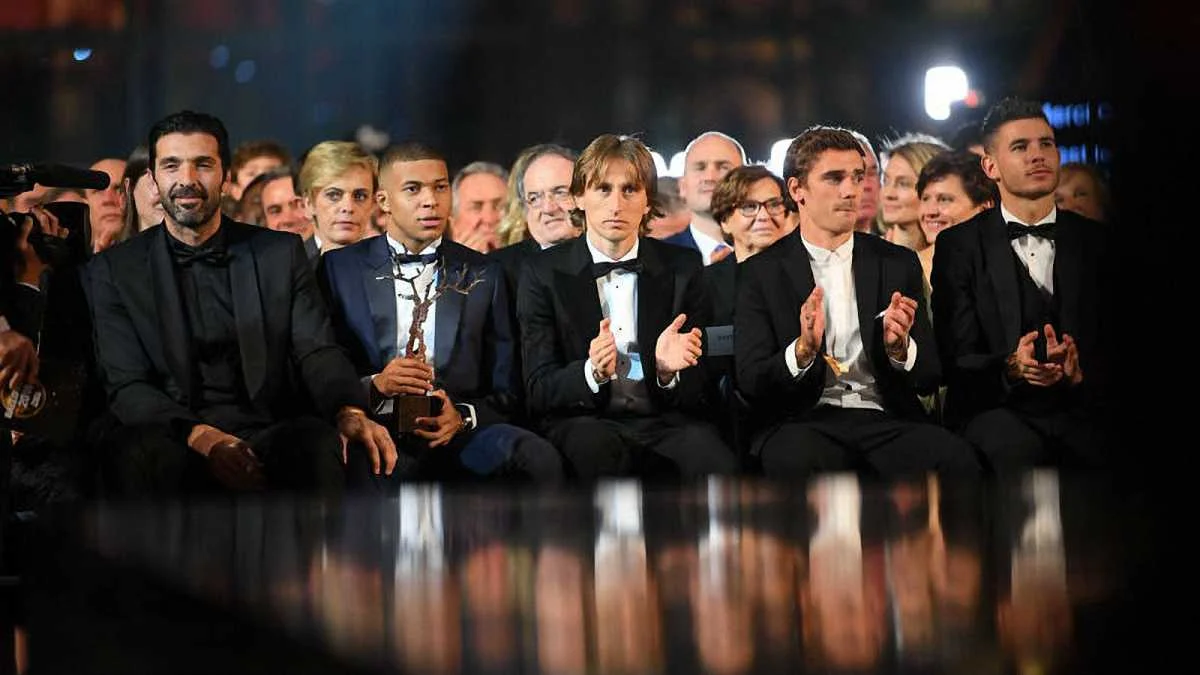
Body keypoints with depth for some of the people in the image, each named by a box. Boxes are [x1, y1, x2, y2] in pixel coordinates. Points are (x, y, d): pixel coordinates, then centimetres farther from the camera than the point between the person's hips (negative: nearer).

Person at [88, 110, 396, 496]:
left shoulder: (281, 255, 14)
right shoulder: (114, 271, 10)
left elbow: (317, 353, 5)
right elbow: (126, 387, 0)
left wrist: (351, 413, -21)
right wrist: (202, 437, -21)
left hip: (268, 439, 2)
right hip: (178, 446, -1)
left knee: (317, 440, -34)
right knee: (139, 451, -38)